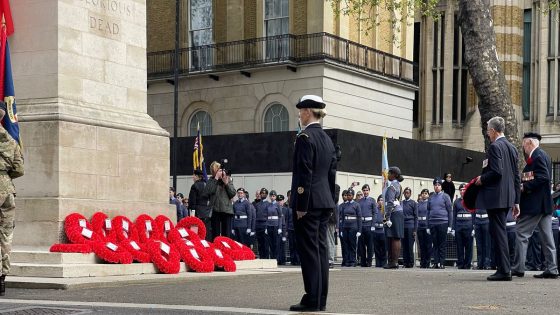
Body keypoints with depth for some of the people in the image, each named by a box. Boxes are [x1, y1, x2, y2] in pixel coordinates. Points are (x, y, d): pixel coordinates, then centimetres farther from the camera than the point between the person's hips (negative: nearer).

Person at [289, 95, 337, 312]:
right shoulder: (327, 139, 15)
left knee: (309, 250, -6)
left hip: (309, 202, -9)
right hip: (325, 202, 9)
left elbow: (305, 174, -17)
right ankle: (321, 300, 13)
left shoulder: (305, 137, -12)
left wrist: (300, 205, -15)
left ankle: (312, 300, -6)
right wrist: (330, 202, 19)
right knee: (321, 249, 10)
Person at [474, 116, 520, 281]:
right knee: (500, 231, 15)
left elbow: (496, 172, -23)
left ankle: (504, 270, -8)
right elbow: (516, 176, 17)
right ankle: (504, 269, 17)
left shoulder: (495, 146, -12)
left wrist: (482, 179, -5)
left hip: (495, 197, -9)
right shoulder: (511, 147, 15)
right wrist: (516, 200, 20)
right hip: (508, 197, 9)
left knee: (498, 232, -7)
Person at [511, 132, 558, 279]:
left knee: (522, 233, -5)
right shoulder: (544, 155, 18)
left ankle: (518, 268, -5)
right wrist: (524, 183, 13)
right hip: (545, 203, 10)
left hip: (534, 204, -10)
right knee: (546, 235, 7)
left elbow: (543, 177, -22)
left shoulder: (537, 156, -12)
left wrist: (524, 187, -18)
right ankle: (551, 269, 7)